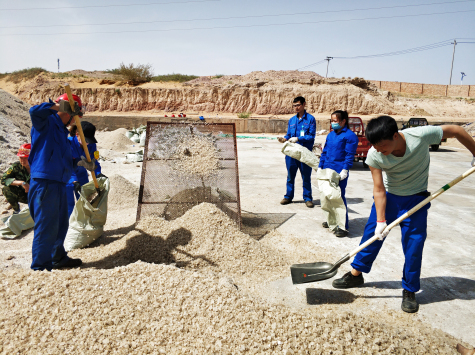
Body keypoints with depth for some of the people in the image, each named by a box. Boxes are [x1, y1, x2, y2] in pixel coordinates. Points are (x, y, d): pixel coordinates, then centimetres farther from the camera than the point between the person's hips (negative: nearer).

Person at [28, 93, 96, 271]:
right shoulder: (47, 122, -7)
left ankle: (59, 258, 38)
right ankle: (39, 267, 4)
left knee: (61, 224, 21)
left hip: (59, 183, 10)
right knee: (46, 226, -6)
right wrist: (57, 106, -22)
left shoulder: (62, 130, 20)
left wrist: (81, 163, 23)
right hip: (44, 182, -10)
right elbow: (34, 112, -30)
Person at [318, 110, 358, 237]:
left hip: (340, 173, -7)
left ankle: (343, 226, 1)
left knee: (339, 197, -5)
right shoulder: (330, 135, 15)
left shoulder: (350, 136, -7)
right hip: (327, 170, 7)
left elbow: (349, 155, -11)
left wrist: (345, 170, -18)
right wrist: (320, 166, 14)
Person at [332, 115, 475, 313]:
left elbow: (456, 131, -13)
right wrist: (380, 220, -24)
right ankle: (356, 274, 23)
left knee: (414, 244, -1)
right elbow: (379, 190, -19)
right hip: (388, 196, 2)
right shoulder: (374, 156, -24)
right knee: (372, 233, 4)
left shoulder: (421, 136, -30)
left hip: (416, 198, -1)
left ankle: (409, 291, 17)